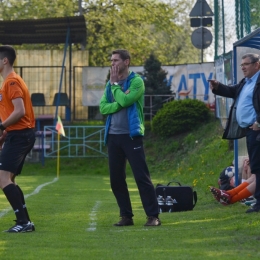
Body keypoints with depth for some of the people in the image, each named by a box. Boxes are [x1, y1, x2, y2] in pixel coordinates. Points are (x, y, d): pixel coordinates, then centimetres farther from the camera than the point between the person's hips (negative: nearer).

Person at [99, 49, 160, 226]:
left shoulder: (136, 81, -4)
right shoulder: (110, 84, 13)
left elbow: (125, 101, -19)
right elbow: (103, 107, 2)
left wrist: (115, 84, -6)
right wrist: (119, 104, -14)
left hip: (131, 135, -6)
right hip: (113, 136, 6)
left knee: (142, 176, -7)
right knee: (116, 179, 7)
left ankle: (153, 216, -5)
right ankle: (126, 216, 15)